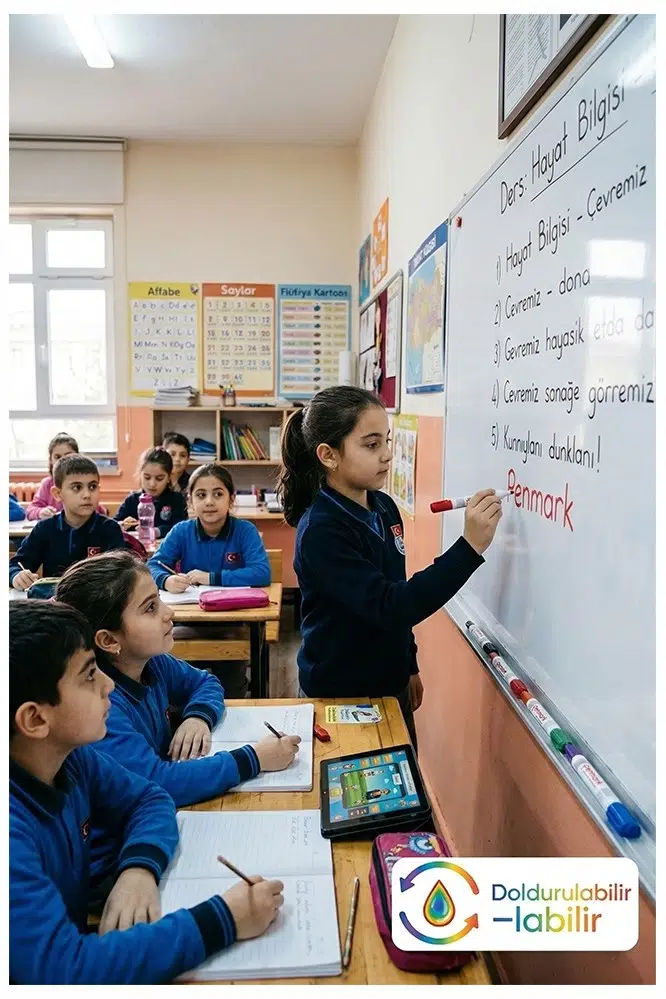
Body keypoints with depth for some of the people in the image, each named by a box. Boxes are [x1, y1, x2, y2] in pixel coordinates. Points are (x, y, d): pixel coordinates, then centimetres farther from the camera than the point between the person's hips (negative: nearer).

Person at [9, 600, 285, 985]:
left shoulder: (69, 754, -10)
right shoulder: (14, 830, -32)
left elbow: (149, 798, 3)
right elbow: (63, 970, -34)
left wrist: (140, 867, -17)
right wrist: (222, 920, -31)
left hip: (77, 943, 6)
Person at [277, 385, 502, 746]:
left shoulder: (384, 507, -1)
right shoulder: (320, 531, -25)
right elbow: (389, 607, -33)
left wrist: (409, 666, 18)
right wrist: (470, 547, -36)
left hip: (389, 684, 7)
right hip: (341, 695, -7)